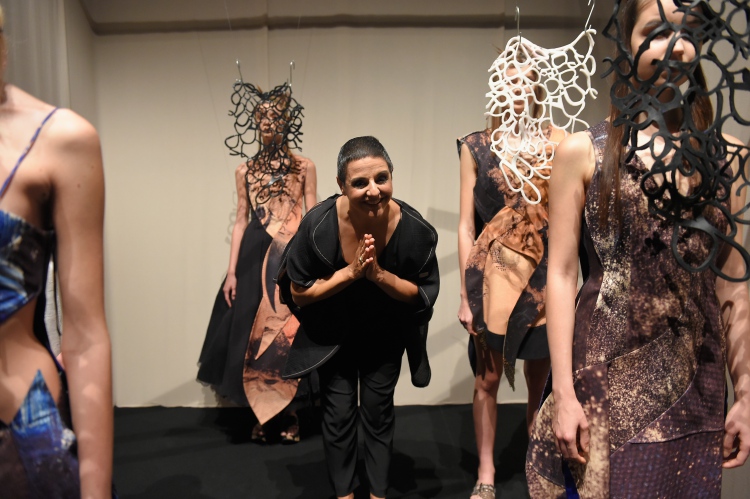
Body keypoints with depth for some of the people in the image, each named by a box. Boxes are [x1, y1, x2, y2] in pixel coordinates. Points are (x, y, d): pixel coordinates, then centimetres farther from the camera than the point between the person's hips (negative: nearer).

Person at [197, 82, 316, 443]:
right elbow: (241, 221, 8)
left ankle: (290, 414, 15)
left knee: (291, 333, 1)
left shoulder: (304, 167, 5)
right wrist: (231, 270, 2)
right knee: (251, 334, 3)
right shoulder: (245, 171, 10)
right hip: (254, 258, 2)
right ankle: (260, 414, 18)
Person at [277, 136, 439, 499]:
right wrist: (350, 272, -31)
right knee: (339, 412, 6)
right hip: (333, 331, -1)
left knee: (378, 410, 12)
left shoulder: (414, 229, -26)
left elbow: (424, 293, -14)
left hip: (385, 333, 1)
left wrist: (379, 275, -31)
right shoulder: (319, 224, -29)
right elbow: (299, 294, -17)